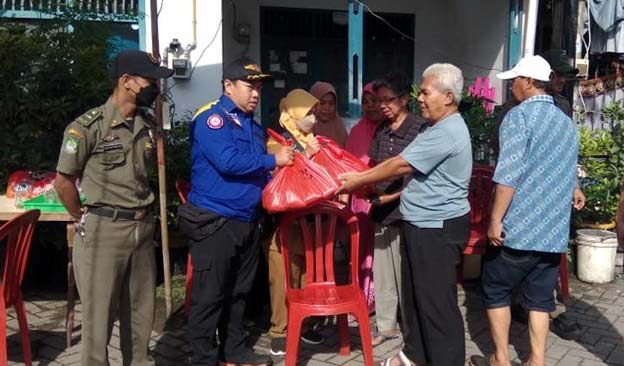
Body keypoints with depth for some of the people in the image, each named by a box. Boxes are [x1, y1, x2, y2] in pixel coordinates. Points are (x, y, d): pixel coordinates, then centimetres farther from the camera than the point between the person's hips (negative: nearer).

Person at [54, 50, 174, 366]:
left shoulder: (148, 125, 7)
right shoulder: (88, 126, -12)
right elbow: (63, 181, -6)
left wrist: (140, 211, 13)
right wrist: (83, 219, 1)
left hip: (142, 227, 6)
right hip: (103, 230, -6)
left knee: (141, 310, 16)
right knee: (99, 313, 5)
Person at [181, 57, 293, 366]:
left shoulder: (252, 125, 15)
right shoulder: (212, 118, -11)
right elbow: (229, 162, -25)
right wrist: (273, 160, -14)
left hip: (247, 221, 8)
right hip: (215, 222, -8)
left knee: (237, 292, 18)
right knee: (209, 295, 1)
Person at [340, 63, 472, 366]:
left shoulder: (446, 133, -20)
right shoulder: (434, 127, 14)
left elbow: (401, 166, -18)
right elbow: (402, 164, 13)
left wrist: (358, 182, -8)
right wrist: (359, 176, 4)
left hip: (439, 228, -11)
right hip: (423, 225, 11)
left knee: (436, 299, 0)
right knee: (415, 292, 19)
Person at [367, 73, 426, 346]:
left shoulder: (420, 128, -9)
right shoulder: (381, 130, 11)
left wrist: (392, 196, -17)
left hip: (404, 213, -6)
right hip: (381, 213, 6)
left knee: (405, 275, 4)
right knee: (381, 273, 13)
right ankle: (386, 326, 28)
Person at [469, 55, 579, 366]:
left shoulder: (519, 116, -10)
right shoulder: (568, 123, 13)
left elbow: (508, 175, -19)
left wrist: (495, 220, -16)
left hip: (518, 227, -6)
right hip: (554, 230, 7)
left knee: (495, 290, 8)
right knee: (540, 298, 12)